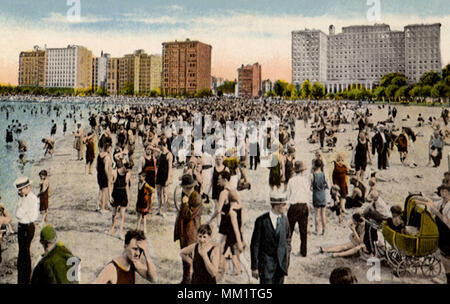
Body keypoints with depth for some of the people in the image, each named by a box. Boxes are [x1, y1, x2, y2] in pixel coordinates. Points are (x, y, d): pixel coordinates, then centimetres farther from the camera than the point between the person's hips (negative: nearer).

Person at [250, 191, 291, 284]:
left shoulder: (284, 219, 3)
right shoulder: (262, 221, -12)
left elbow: (287, 241, 13)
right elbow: (254, 245, -8)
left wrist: (287, 261, 9)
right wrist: (254, 267, -8)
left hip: (281, 263, 4)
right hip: (266, 263, -4)